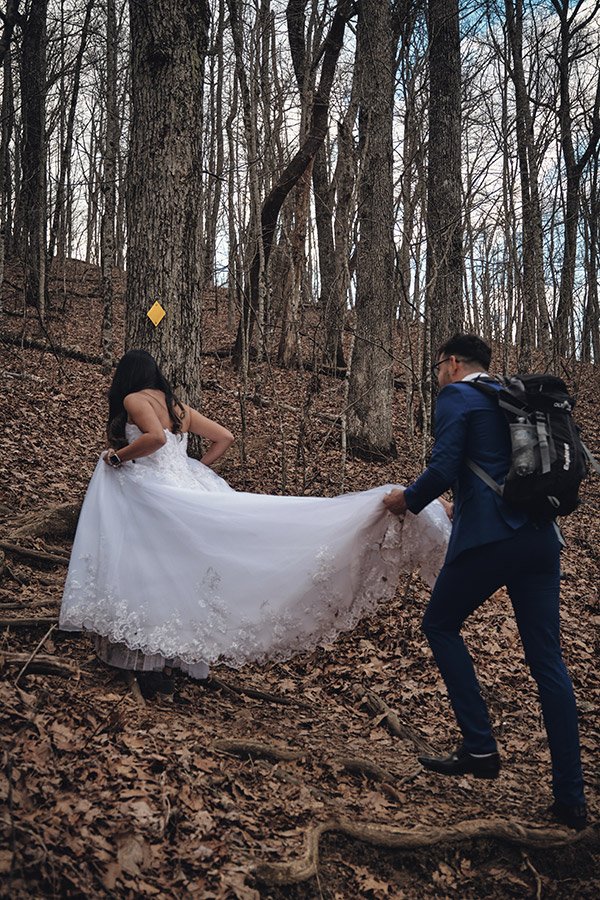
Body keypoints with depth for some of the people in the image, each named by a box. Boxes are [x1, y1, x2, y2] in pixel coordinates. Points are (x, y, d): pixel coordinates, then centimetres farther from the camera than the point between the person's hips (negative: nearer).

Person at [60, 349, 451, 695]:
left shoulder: (133, 400, -4)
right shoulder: (178, 406, 18)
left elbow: (155, 437, -24)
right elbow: (224, 438, 18)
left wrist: (117, 456, -11)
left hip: (151, 498, -7)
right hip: (185, 491, 7)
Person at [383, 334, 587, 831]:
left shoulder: (456, 396, 0)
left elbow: (443, 469, -12)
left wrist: (409, 500, 7)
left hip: (488, 538, -7)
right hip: (541, 538, 7)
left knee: (441, 624, 14)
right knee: (547, 660, 8)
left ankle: (479, 747, 7)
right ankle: (570, 798, 11)